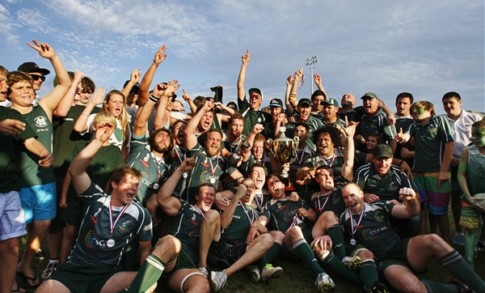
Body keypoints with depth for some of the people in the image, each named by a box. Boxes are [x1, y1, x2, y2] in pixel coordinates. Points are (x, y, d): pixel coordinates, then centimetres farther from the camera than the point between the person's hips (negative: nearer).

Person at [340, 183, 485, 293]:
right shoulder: (344, 219, 5)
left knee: (433, 240, -29)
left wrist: (411, 200, -15)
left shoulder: (379, 207, 11)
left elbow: (412, 212, 5)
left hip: (403, 249, 3)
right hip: (386, 262, -3)